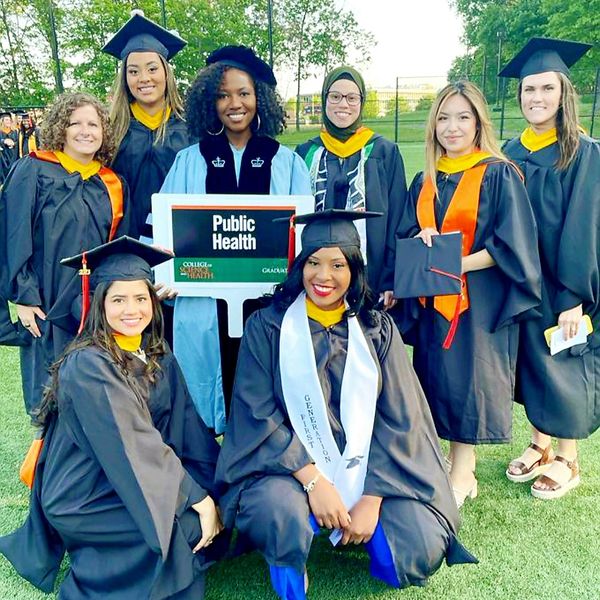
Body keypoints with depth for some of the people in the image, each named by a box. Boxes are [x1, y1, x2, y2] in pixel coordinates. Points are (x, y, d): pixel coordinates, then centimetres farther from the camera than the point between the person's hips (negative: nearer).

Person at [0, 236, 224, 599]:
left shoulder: (159, 358, 2)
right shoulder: (88, 365, -21)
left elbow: (188, 429, -3)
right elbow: (132, 446, -26)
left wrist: (212, 491, -14)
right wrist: (199, 499, -25)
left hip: (132, 484, 7)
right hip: (83, 499, -7)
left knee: (220, 506, -4)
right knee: (189, 526, -22)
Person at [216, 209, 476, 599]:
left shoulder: (377, 329, 3)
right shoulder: (267, 326, -3)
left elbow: (398, 420, -3)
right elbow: (259, 415, -9)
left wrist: (372, 498, -14)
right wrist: (312, 479, -20)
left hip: (368, 468, 2)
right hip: (287, 466, -2)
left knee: (420, 553, -18)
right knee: (279, 512, -34)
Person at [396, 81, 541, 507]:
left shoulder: (499, 175, -5)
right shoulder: (426, 181, 12)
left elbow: (513, 243, -11)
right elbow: (405, 236, 13)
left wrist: (461, 264, -21)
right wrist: (421, 239, -10)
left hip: (480, 302, -5)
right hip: (432, 300, 6)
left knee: (468, 376, -2)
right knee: (438, 375, 8)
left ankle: (462, 473, 12)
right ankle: (457, 457, 23)